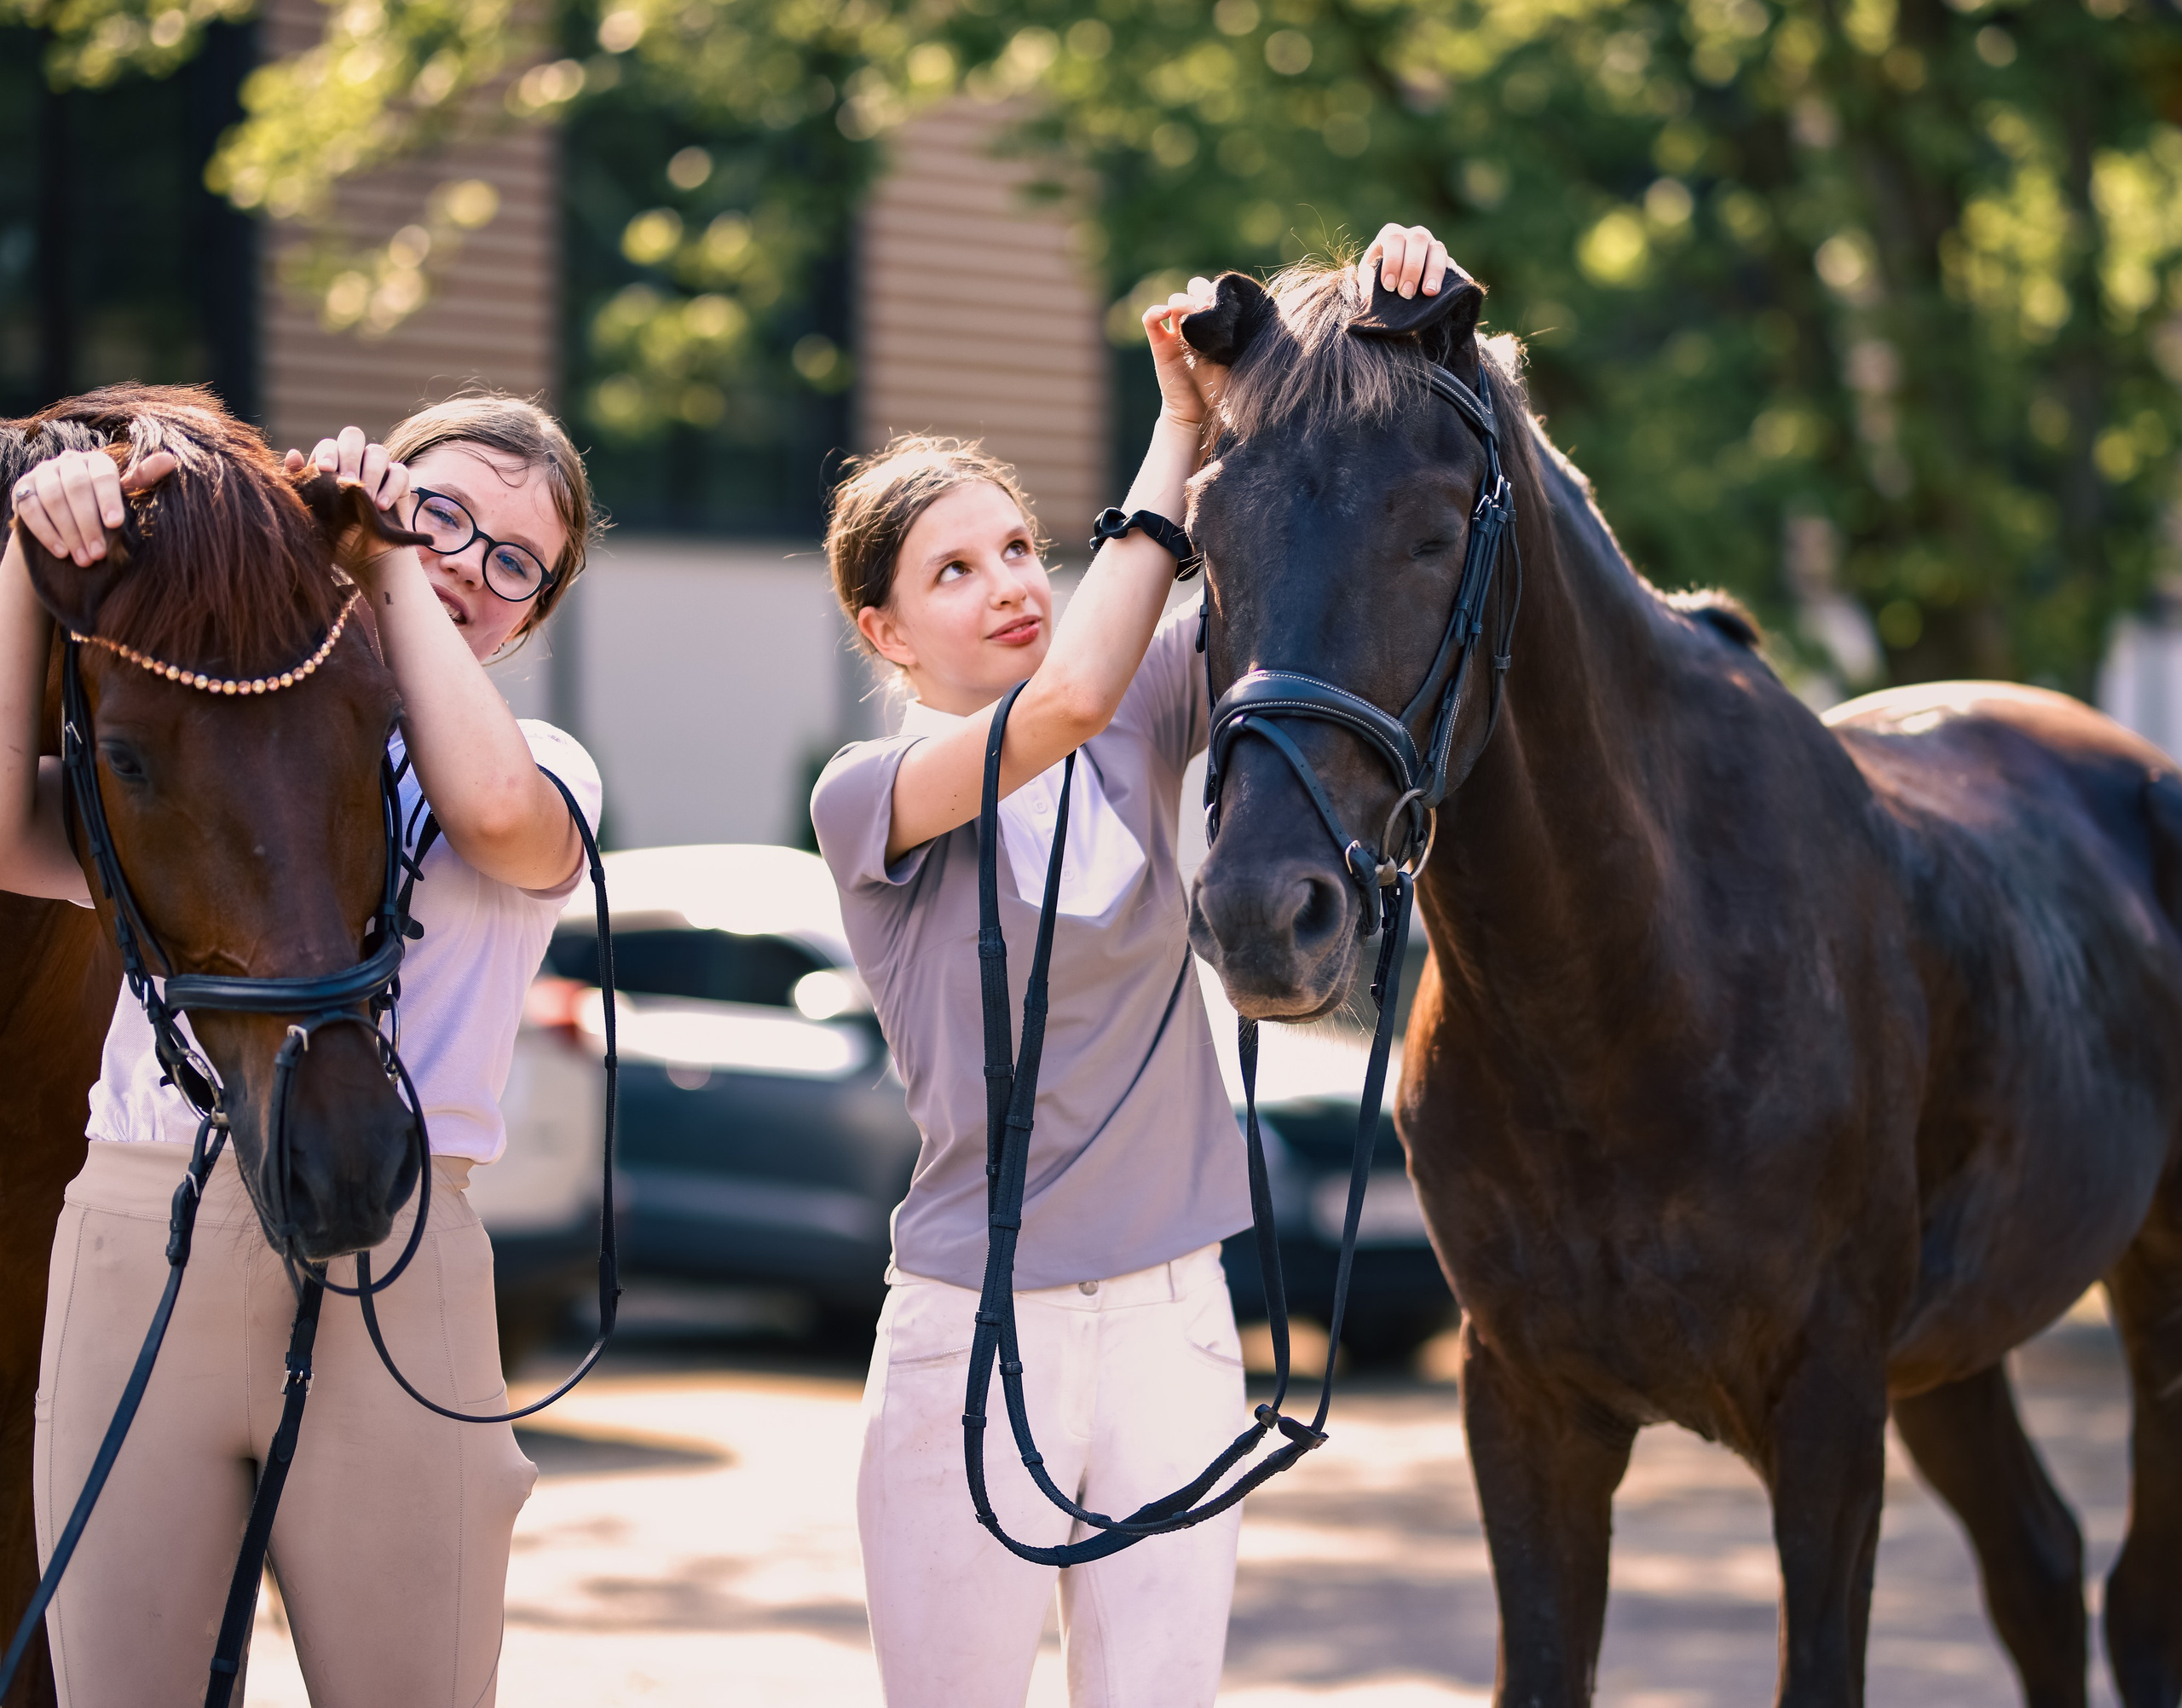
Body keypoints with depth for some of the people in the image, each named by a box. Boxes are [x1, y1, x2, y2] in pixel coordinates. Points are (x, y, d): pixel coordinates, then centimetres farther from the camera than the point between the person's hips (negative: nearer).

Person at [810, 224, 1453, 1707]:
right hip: (975, 1334, -3)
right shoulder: (866, 797, -6)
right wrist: (1182, 431, -18)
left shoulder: (1143, 724, 7)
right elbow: (1067, 696, -23)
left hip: (1175, 1318, 4)